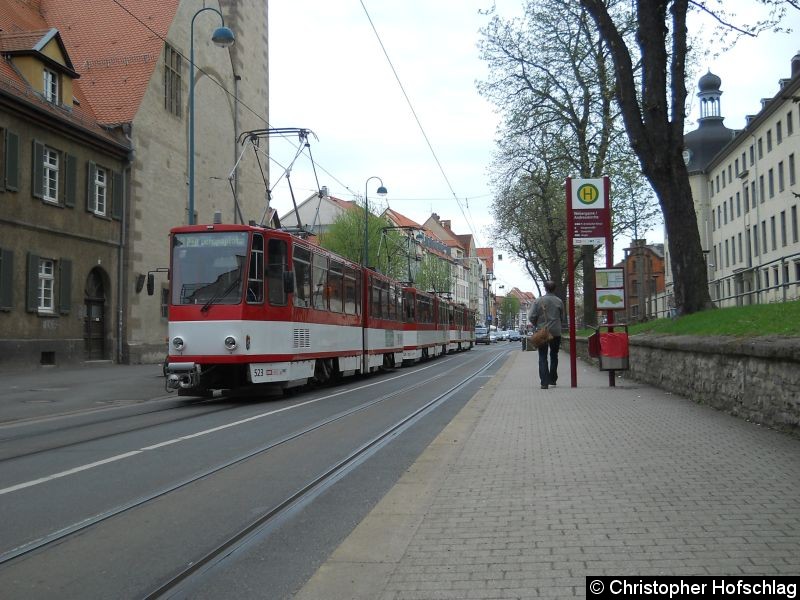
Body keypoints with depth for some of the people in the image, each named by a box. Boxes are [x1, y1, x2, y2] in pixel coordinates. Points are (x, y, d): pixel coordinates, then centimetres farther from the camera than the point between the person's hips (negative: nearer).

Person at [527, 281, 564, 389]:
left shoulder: (538, 301, -6)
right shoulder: (559, 301, -1)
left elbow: (531, 317, -9)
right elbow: (562, 317, 5)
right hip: (556, 332, 1)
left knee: (543, 357, 2)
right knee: (554, 356, 16)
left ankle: (544, 382, -8)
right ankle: (552, 380, 19)